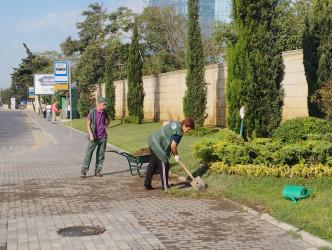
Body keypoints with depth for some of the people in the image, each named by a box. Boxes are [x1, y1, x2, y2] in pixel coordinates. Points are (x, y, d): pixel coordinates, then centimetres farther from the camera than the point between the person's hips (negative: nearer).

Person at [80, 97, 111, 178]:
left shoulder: (104, 112, 5)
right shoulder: (92, 112, -8)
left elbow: (108, 119, 26)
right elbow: (88, 124, -7)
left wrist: (106, 125, 7)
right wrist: (91, 135, -15)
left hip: (103, 136, 5)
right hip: (94, 137, -5)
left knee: (101, 155, 6)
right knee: (88, 154, -7)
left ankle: (97, 171, 16)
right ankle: (83, 172, -4)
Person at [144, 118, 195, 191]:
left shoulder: (176, 123, 8)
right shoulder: (178, 132, -20)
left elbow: (164, 123, 25)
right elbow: (173, 146, -18)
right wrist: (176, 155, -1)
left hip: (153, 141, 10)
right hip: (158, 145, -10)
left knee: (152, 164, 16)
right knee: (164, 165, 0)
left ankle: (147, 184, 23)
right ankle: (165, 187, 7)